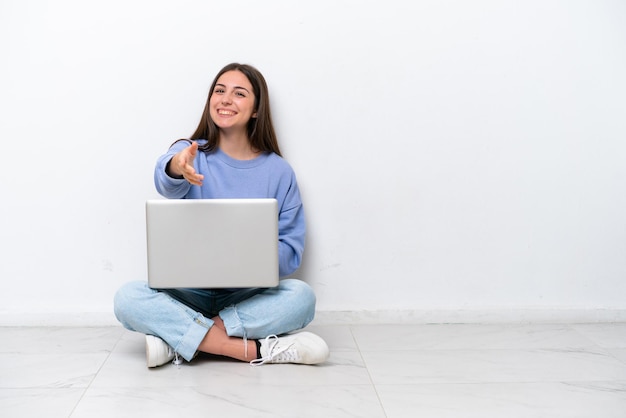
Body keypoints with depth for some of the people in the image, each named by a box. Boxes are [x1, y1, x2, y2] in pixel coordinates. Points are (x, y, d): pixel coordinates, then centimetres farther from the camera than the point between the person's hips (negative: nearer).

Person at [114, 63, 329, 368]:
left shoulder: (278, 171, 2)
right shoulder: (191, 153, 2)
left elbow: (291, 250, 0)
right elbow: (167, 182, -24)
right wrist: (177, 167, -49)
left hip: (248, 296, 0)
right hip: (189, 292, 0)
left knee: (301, 296, -29)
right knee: (128, 298, -27)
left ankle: (180, 339, -25)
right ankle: (254, 349, -30)